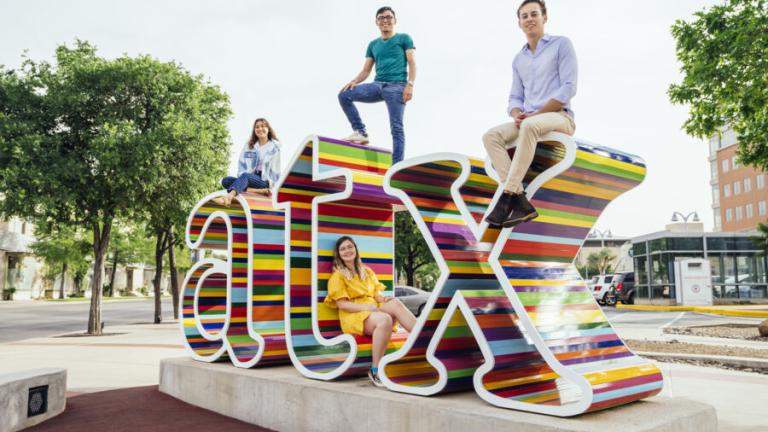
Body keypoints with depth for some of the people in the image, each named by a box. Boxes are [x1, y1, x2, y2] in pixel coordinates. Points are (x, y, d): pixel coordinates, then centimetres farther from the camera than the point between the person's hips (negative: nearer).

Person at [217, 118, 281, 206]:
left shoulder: (275, 146, 9)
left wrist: (271, 185, -6)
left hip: (265, 181, -5)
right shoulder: (248, 145, 20)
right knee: (226, 180, -22)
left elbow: (275, 169, 4)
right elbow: (242, 164, 12)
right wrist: (241, 176, -7)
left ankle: (229, 196, -66)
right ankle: (258, 191, -39)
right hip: (250, 178, 5)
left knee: (245, 176, -36)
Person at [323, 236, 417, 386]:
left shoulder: (366, 271, 22)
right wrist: (365, 307, -19)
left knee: (395, 303, -29)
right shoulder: (337, 276, 3)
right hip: (354, 315, -5)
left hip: (374, 308, 5)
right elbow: (341, 304, -7)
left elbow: (377, 293, 16)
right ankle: (375, 370, -31)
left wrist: (384, 299, -9)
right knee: (385, 320, -37)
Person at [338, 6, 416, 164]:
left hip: (397, 86, -5)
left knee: (396, 127, -13)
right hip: (378, 85, 5)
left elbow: (412, 63, 1)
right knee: (344, 95, -11)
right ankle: (361, 132, -6)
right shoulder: (373, 44, 21)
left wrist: (410, 85, -15)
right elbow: (366, 70, 18)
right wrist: (354, 81, -3)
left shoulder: (403, 38, 10)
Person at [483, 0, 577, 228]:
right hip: (528, 121, 6)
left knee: (530, 126, -39)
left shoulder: (561, 44, 3)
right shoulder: (518, 59, 20)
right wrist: (517, 115, -8)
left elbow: (568, 88, -8)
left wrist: (535, 114, -15)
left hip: (560, 117, -6)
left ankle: (506, 198, -38)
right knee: (491, 136, -21)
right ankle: (520, 202, -31)